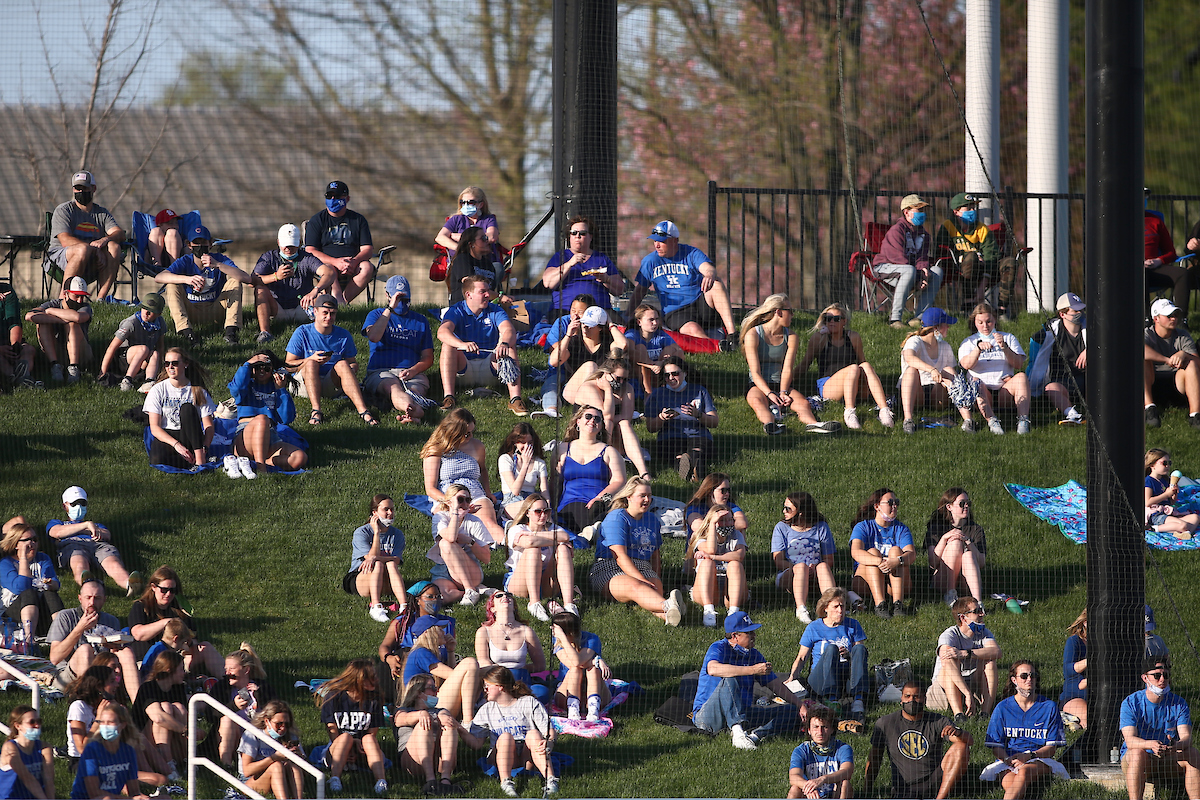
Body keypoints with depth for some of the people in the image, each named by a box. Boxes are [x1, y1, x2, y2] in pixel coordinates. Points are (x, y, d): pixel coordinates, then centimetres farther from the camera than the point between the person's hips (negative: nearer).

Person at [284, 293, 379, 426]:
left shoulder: (343, 335, 8)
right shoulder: (302, 333, 0)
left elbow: (352, 362, 14)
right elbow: (289, 365, -3)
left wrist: (352, 371, -12)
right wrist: (311, 359, -20)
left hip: (331, 386, 2)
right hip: (305, 384, -1)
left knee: (342, 364, -28)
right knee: (311, 363, -31)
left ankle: (362, 410, -46)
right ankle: (316, 411, -47)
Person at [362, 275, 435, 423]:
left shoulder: (420, 321, 24)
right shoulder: (376, 315, 18)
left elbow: (428, 358, 17)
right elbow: (374, 337, -7)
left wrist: (413, 371, -6)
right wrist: (390, 308, -8)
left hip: (413, 373, 3)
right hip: (381, 371, -3)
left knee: (414, 391, -36)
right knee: (394, 388, -40)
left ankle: (409, 414, -71)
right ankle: (417, 412, -73)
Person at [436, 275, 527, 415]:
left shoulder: (495, 312, 5)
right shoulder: (456, 312, -2)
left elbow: (509, 330, -15)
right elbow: (442, 332, -24)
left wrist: (504, 344, -40)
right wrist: (463, 345, -44)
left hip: (489, 370, 1)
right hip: (463, 371, -1)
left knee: (509, 348, -23)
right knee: (448, 345, -26)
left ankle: (515, 398, -38)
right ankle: (448, 397, -39)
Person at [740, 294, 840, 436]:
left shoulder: (791, 337, 10)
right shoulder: (753, 334, -3)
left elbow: (787, 369, -1)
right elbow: (755, 372, -11)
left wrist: (783, 392, -20)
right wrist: (770, 394, -26)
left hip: (781, 385, 3)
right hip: (759, 386, -3)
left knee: (802, 402, -30)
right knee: (757, 400, -39)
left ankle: (811, 423, -61)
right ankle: (769, 423, -71)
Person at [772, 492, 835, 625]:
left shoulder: (821, 527, 7)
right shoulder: (782, 528, 7)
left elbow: (829, 560, 4)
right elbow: (778, 560, -2)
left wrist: (816, 569, -18)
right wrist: (799, 568, -20)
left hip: (816, 575, 1)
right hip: (788, 575, -1)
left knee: (823, 566, -32)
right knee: (801, 566, -34)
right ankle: (801, 609, -52)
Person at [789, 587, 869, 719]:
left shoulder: (853, 625, 13)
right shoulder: (813, 628, 9)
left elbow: (861, 654, 9)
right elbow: (801, 658, 9)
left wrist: (849, 655, -13)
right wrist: (793, 676, -10)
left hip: (848, 678, 1)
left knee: (860, 648, -27)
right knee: (831, 648, -31)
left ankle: (858, 702, -45)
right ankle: (832, 702, -50)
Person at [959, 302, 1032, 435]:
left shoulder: (1009, 338, 20)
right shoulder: (969, 342, 17)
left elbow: (1019, 365, 5)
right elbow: (966, 364, -3)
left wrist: (1004, 347, -10)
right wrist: (978, 348, -20)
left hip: (1005, 388, 1)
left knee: (1021, 377, -28)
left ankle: (1023, 420, -43)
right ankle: (991, 421, -53)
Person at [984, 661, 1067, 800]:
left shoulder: (1049, 707, 9)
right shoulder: (1003, 708, 11)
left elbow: (1052, 747, 6)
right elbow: (996, 746, 8)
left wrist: (1029, 756, -13)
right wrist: (1008, 760, -15)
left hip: (1039, 760, -2)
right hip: (1007, 761, 2)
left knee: (1024, 772, -38)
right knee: (1009, 784, -35)